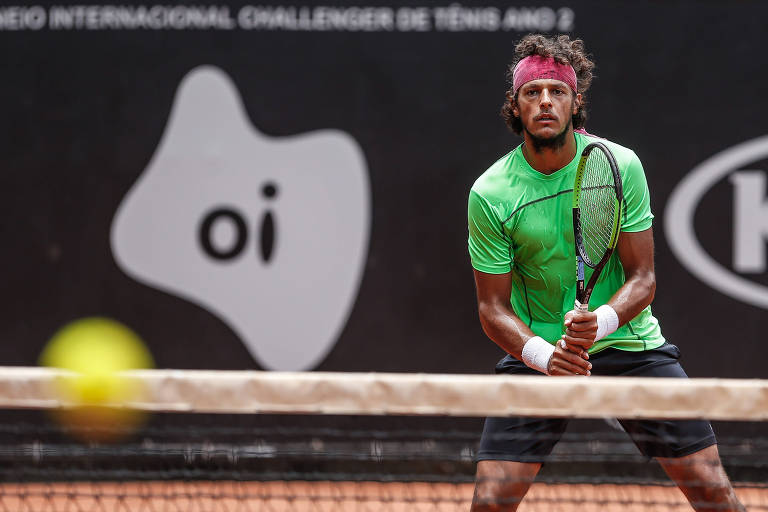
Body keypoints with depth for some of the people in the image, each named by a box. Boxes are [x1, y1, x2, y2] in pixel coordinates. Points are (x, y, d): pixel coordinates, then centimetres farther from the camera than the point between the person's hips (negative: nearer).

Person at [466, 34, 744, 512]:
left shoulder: (620, 165, -9)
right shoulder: (489, 195, -12)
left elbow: (643, 278, -7)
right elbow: (493, 307, -7)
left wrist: (602, 321, -28)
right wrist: (544, 355, -27)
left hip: (627, 343, 1)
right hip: (538, 351, -1)